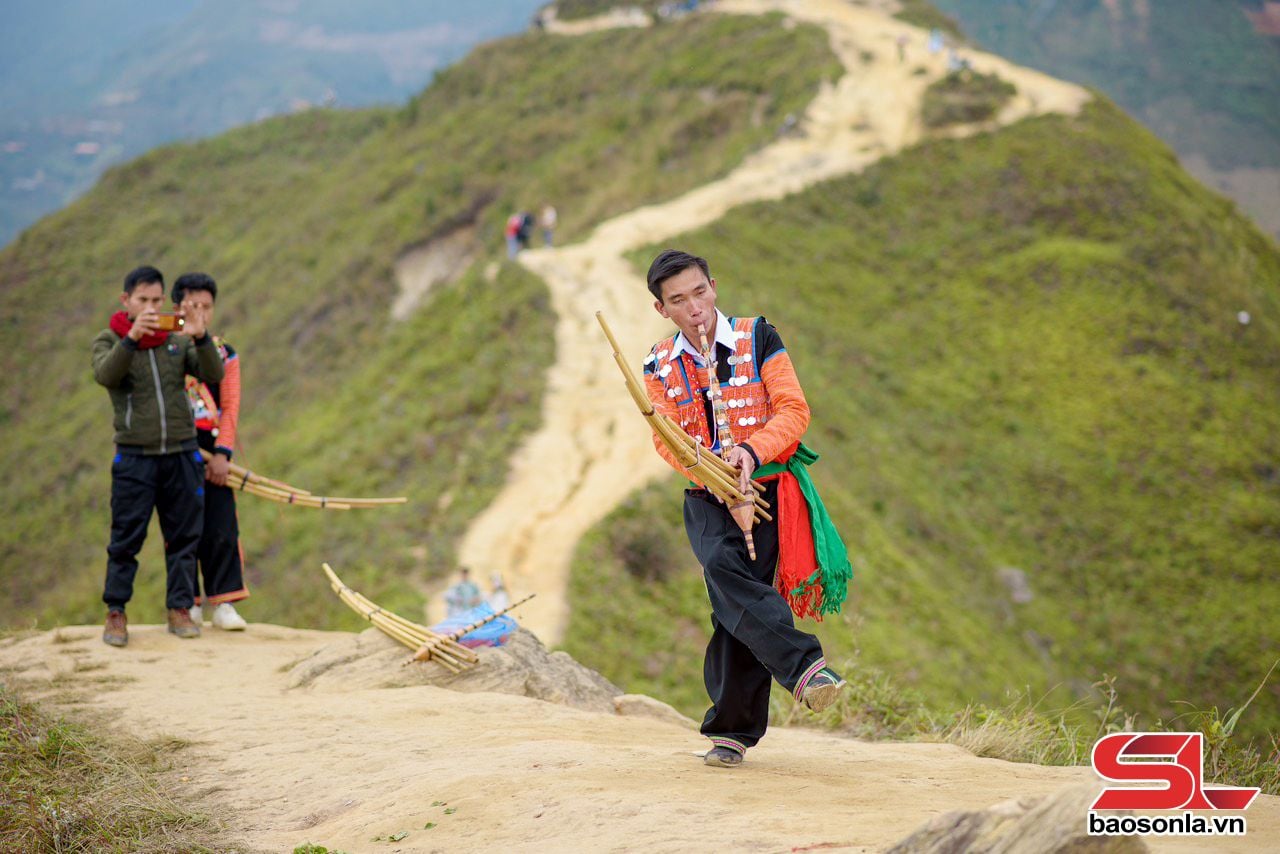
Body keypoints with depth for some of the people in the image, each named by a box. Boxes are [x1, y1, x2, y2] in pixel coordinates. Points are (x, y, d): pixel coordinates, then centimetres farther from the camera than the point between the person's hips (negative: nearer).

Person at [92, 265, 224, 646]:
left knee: (183, 536, 6)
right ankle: (115, 612, 8)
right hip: (134, 457, -3)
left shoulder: (178, 342, 9)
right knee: (126, 539, -1)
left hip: (182, 454, 3)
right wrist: (131, 336, -31)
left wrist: (201, 338, -20)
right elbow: (105, 375, -19)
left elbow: (213, 375, -3)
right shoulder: (109, 340, 2)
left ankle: (179, 608, 14)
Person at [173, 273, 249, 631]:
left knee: (220, 530, -3)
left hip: (212, 449, 1)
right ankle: (188, 602, 11)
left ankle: (223, 603, 2)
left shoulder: (225, 354, 10)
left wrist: (222, 453, -8)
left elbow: (230, 408, 3)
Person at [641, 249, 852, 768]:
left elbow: (793, 410, -3)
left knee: (735, 603, -13)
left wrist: (752, 451, -21)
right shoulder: (660, 365, 10)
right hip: (706, 498, 2)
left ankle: (733, 727, -1)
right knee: (722, 568, -30)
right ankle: (803, 665, -37)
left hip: (766, 487, -2)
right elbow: (666, 438, 2)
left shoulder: (757, 339, 2)